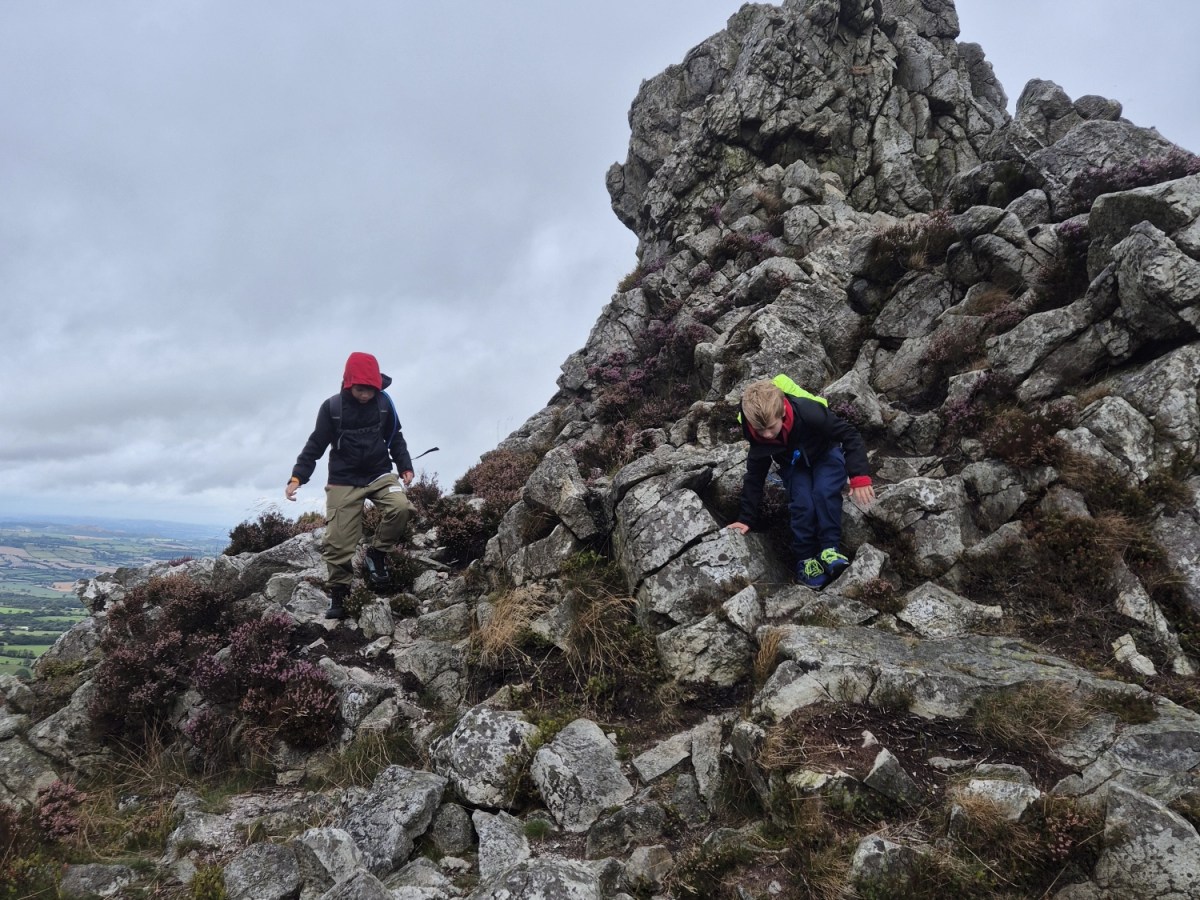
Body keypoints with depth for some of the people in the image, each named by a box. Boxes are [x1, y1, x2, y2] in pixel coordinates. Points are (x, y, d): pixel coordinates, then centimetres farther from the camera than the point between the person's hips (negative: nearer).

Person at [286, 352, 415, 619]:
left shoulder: (384, 403, -3)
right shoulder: (332, 407, -9)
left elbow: (395, 438, 11)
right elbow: (315, 445, -4)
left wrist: (405, 466, 3)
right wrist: (297, 477, -12)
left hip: (380, 474, 1)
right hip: (344, 481, -1)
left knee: (402, 507, -28)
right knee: (338, 541, -5)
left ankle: (377, 553, -4)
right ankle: (339, 594, 13)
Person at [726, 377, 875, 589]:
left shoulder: (809, 413, -39)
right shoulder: (757, 435, -26)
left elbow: (850, 435, -29)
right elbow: (754, 476, -13)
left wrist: (859, 477, -38)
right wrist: (746, 518, -12)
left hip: (826, 454, -2)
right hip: (794, 464, 2)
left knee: (824, 492, -31)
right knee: (802, 503, -25)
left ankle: (829, 549, -19)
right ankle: (805, 559, -11)